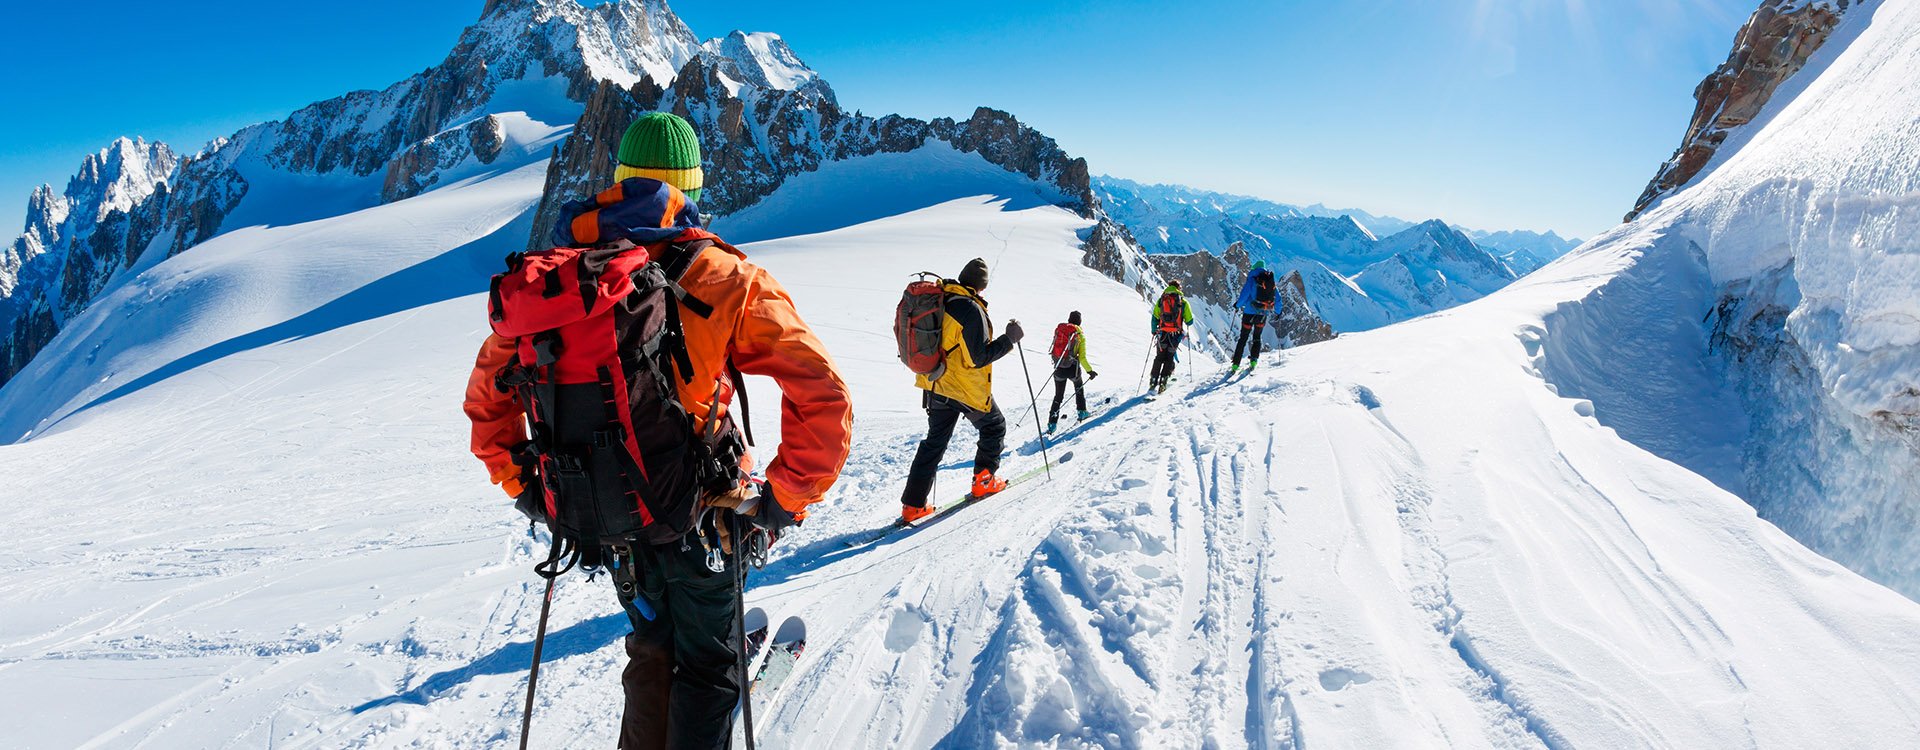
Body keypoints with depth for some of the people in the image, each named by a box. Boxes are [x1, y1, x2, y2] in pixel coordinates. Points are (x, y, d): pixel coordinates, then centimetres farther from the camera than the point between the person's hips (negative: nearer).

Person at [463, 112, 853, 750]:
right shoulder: (724, 278, -14)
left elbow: (486, 394, 8)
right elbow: (824, 400, -19)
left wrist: (524, 485, 16)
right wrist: (784, 499, -9)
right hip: (697, 512, -4)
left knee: (652, 647, 28)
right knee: (707, 665, 19)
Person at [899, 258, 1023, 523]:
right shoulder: (971, 309, -22)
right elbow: (979, 357, -21)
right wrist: (1010, 339, -13)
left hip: (935, 384, 7)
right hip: (968, 389, -7)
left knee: (935, 441, 14)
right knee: (994, 427, 20)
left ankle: (913, 504, 10)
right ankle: (984, 480, 26)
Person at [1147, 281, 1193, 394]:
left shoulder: (1160, 300, 6)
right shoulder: (1183, 301, 2)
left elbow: (1155, 318, 4)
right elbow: (1189, 321, 2)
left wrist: (1154, 331, 17)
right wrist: (1183, 321, 25)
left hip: (1162, 334, 1)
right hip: (1176, 334, -1)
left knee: (1159, 358, 11)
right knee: (1169, 359, 10)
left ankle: (1153, 383, 2)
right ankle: (1162, 383, -1)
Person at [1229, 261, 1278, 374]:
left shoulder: (1252, 279, -7)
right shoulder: (1271, 281, 7)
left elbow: (1245, 294, -16)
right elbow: (1278, 297, 11)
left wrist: (1238, 304, 2)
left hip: (1250, 312, -4)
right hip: (1264, 314, 4)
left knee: (1243, 338, 3)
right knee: (1257, 337, 21)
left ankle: (1235, 365, -1)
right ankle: (1254, 361, 10)